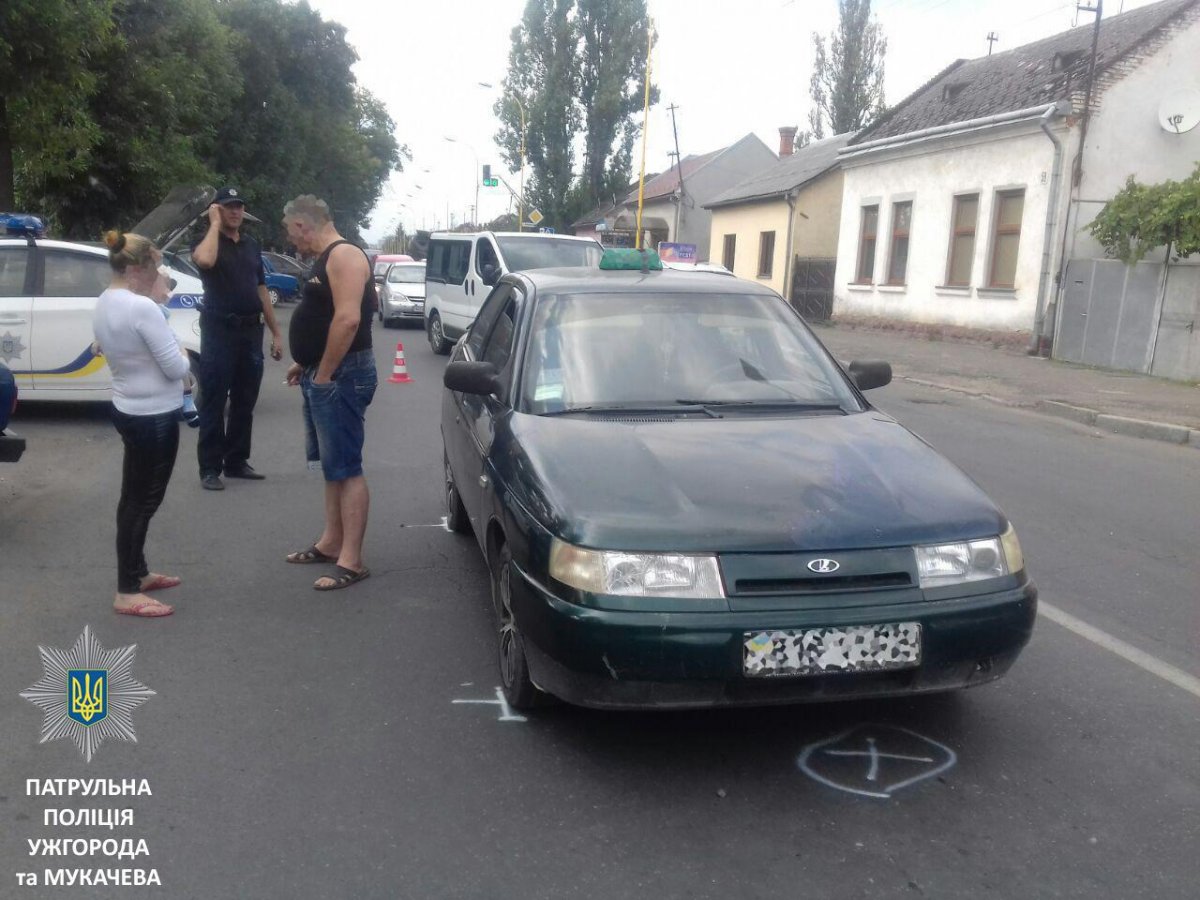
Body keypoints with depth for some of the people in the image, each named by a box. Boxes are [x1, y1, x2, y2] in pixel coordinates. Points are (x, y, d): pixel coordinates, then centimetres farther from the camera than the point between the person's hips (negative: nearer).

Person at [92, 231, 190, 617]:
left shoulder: (104, 304, 6)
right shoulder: (142, 308, -23)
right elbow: (176, 368, -21)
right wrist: (182, 355, 0)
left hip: (128, 410, 10)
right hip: (153, 416, -10)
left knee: (136, 497, 19)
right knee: (143, 500, -1)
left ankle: (138, 573, 32)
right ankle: (127, 593, 6)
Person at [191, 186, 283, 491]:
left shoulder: (252, 245, 15)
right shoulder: (207, 241, -2)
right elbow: (205, 260, -28)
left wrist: (276, 332, 14)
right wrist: (215, 223, -14)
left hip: (251, 331, 6)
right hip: (219, 330, -5)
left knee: (244, 402, 10)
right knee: (214, 403, -2)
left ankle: (237, 461, 21)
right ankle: (210, 468, 4)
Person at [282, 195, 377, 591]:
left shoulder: (344, 256, -16)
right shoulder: (326, 259, 17)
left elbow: (348, 319, -26)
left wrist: (323, 374, -21)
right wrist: (305, 364, 18)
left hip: (341, 376, -11)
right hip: (323, 374, 11)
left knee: (346, 468, -8)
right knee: (332, 464, 16)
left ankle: (351, 561, -4)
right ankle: (331, 543, 26)